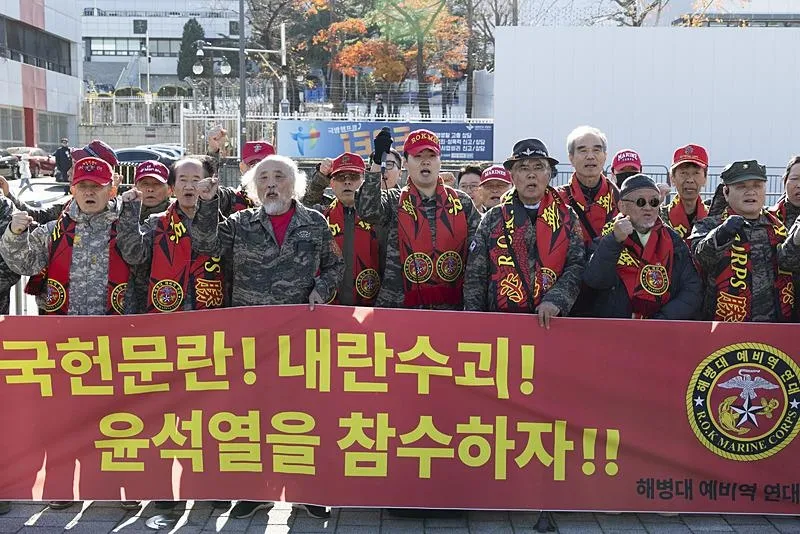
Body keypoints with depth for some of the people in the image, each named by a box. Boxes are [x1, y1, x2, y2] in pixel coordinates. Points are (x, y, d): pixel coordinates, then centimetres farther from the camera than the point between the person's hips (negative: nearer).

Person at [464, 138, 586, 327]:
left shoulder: (567, 218, 8)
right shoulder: (493, 219, 7)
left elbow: (577, 267, -1)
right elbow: (475, 276, 5)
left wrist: (555, 299, -17)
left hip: (549, 322, 0)